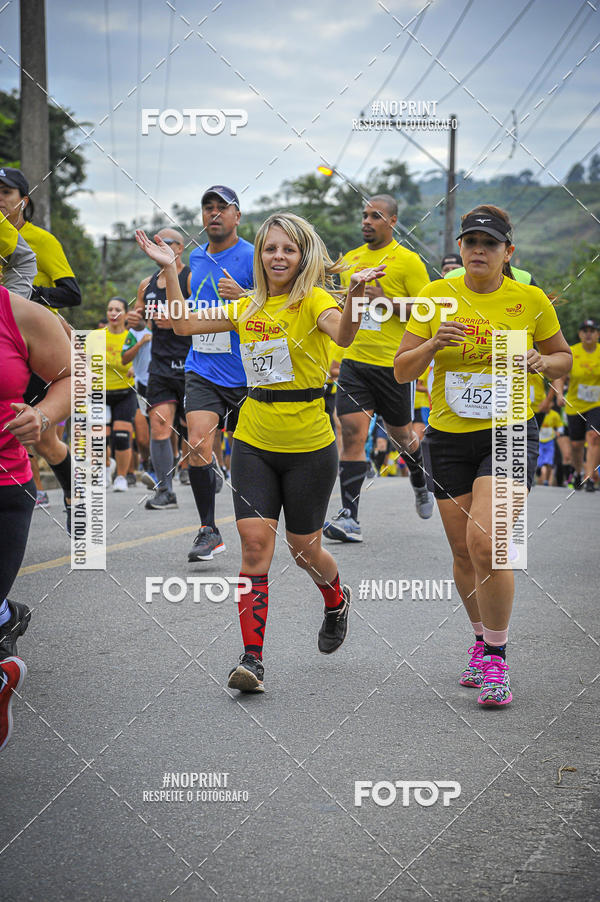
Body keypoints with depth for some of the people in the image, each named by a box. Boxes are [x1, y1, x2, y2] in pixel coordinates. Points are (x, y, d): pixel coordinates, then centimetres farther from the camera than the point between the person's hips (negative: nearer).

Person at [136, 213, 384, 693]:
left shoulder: (314, 301, -9)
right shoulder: (248, 307, 8)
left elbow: (342, 334, -31)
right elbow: (185, 324, 12)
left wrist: (354, 296, -49)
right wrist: (170, 270, 7)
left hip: (310, 446, -4)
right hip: (254, 442, 4)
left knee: (303, 547, 9)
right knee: (255, 543, -8)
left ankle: (337, 599, 43)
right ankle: (252, 658, -8)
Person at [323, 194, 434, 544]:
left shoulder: (407, 261, -5)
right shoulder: (351, 259, 12)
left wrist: (385, 301, -17)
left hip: (394, 363, -4)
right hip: (354, 361, 4)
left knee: (401, 434, 12)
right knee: (352, 433, -9)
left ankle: (422, 486, 43)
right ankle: (349, 519, -12)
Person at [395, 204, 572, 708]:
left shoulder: (531, 300, -1)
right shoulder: (436, 297, 1)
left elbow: (564, 358, 12)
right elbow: (402, 371, 2)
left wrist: (542, 361, -11)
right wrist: (432, 345, -17)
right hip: (449, 438, 3)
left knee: (485, 541, -20)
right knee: (464, 552, 9)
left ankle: (496, 658, -8)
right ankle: (483, 639, 33)